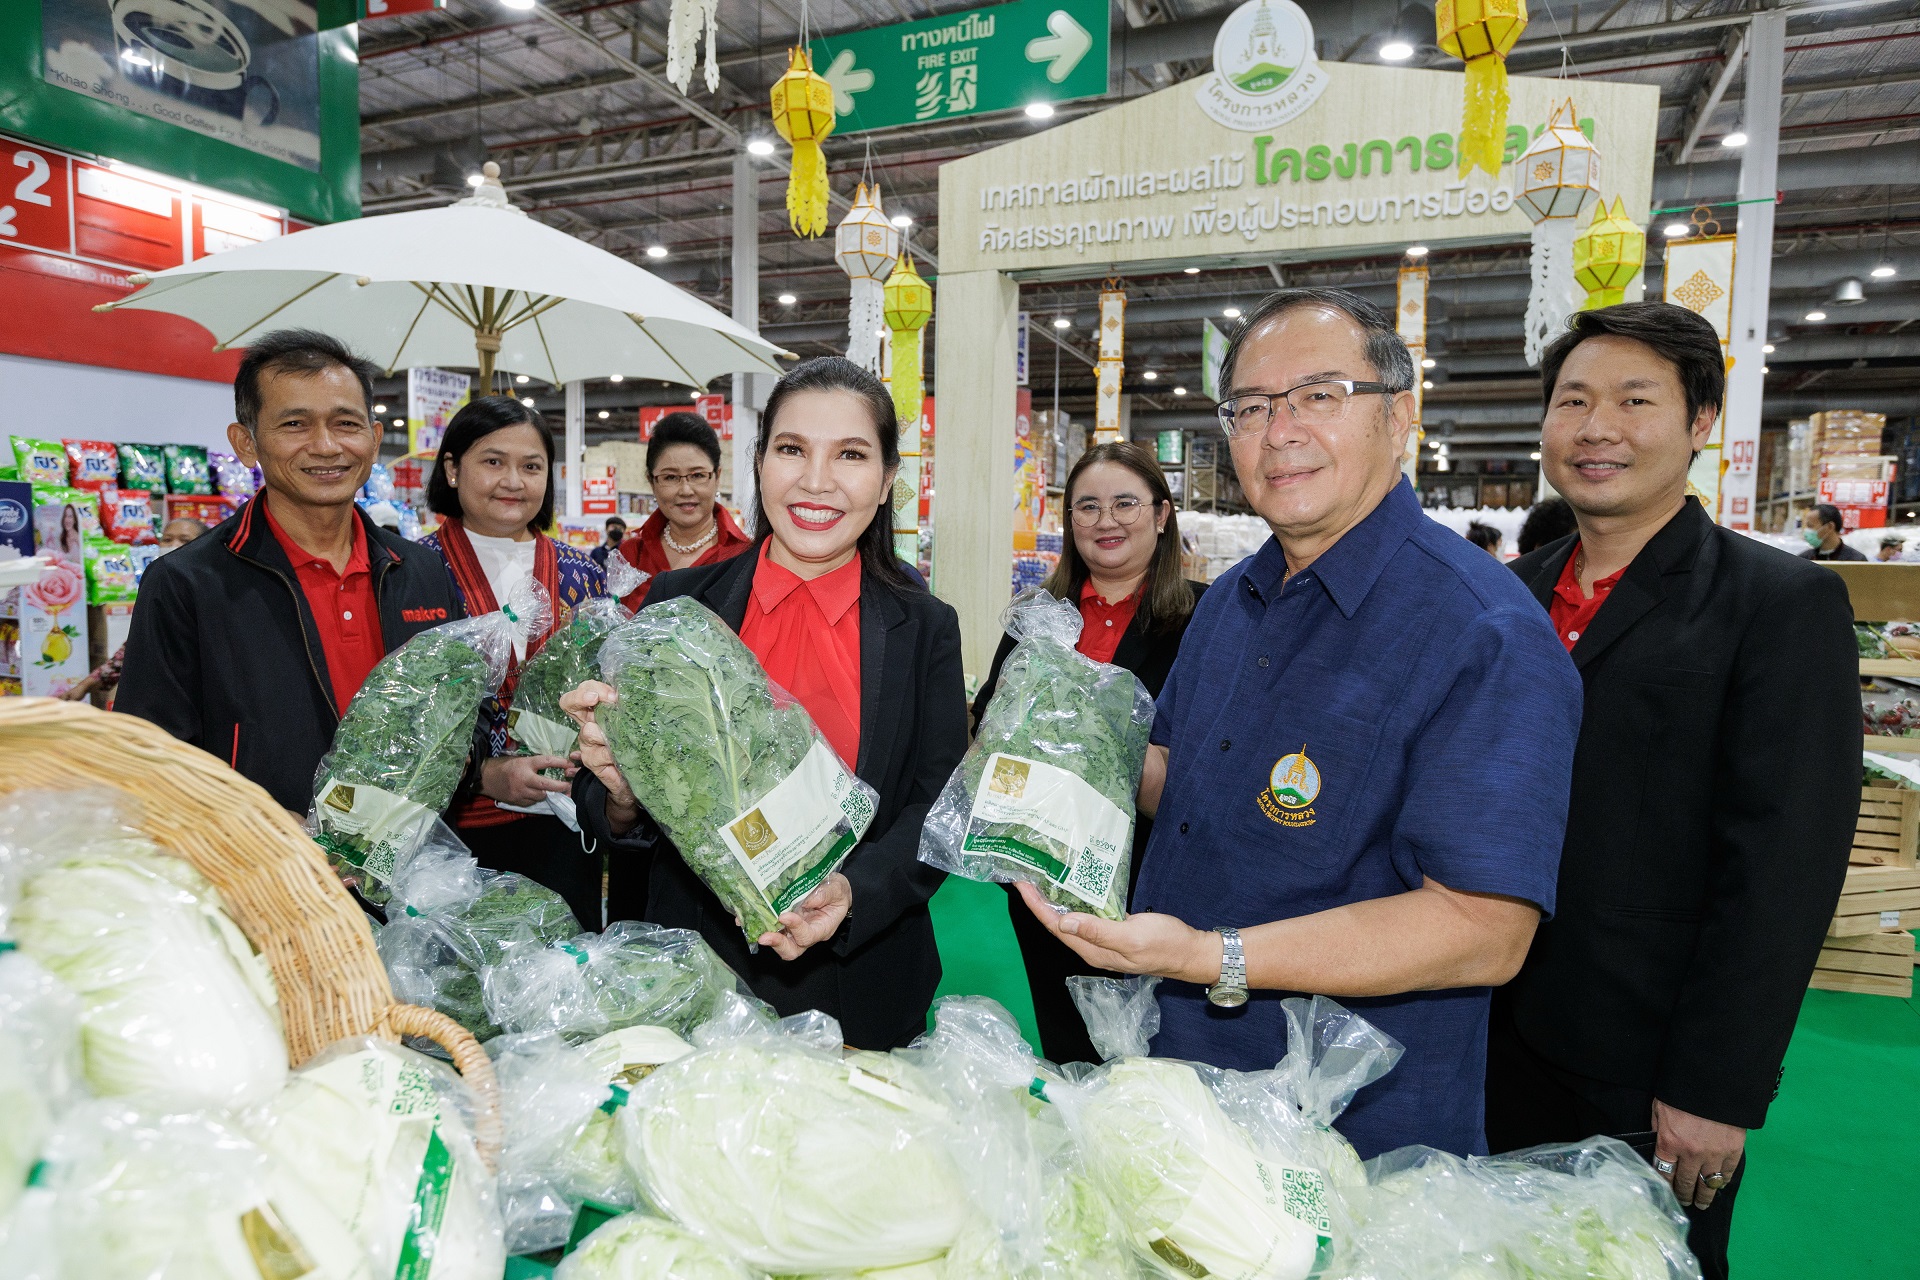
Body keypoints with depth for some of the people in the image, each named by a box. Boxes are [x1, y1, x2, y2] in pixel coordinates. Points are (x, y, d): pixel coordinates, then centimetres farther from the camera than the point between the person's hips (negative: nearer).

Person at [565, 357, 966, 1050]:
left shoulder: (927, 629, -2)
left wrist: (853, 894, -22)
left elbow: (939, 808, -5)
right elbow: (603, 810, 0)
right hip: (691, 978, 1)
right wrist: (622, 794, -23)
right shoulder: (677, 603, -3)